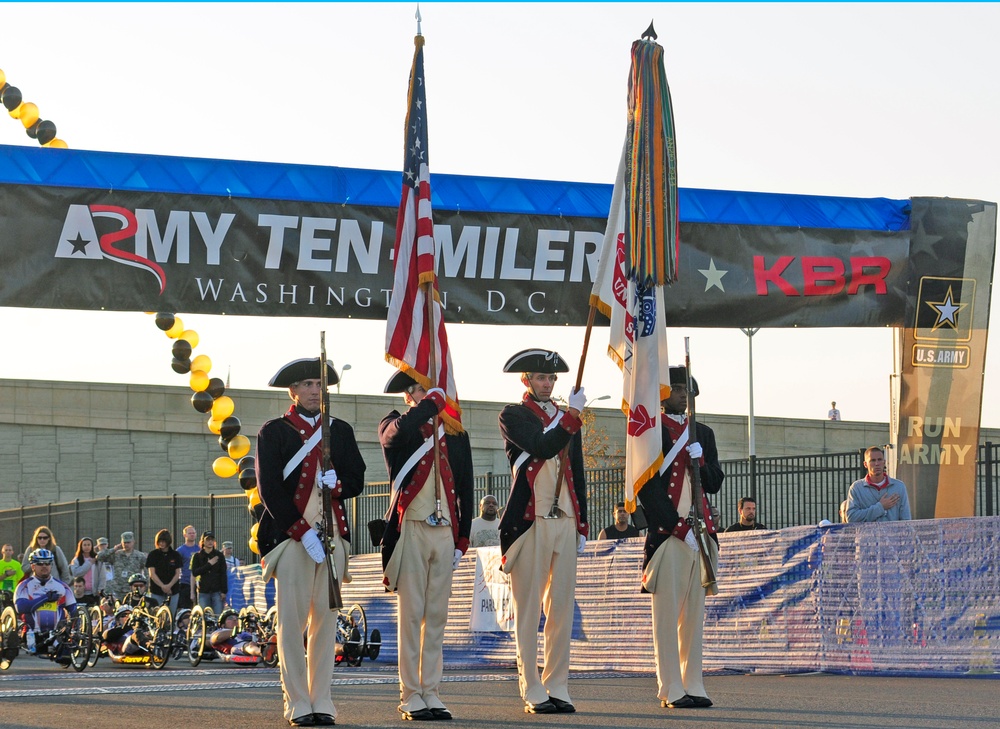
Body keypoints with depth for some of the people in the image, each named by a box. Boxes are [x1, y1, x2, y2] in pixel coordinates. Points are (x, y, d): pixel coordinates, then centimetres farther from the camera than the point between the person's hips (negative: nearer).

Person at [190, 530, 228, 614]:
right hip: (203, 592, 1)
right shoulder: (197, 556, 8)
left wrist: (224, 591, -3)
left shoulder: (219, 555, 7)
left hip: (217, 591, -1)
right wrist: (209, 564, -9)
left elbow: (223, 574, 4)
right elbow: (194, 572, -4)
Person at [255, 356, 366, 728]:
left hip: (333, 534, 4)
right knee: (292, 620, -4)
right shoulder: (274, 432, 3)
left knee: (326, 619, 3)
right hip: (289, 535, -3)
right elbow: (270, 489, -4)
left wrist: (338, 484, -11)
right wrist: (303, 532, -12)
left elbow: (357, 480, 13)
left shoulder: (340, 430, 15)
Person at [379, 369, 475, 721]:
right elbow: (396, 433, -25)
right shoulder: (396, 426, 2)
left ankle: (431, 692, 9)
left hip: (445, 533, 4)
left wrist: (462, 540, 9)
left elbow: (465, 490, 15)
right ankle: (410, 696, -1)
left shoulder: (455, 434, 14)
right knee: (411, 614, -4)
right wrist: (433, 402, -14)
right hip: (412, 530, -4)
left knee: (437, 615, 5)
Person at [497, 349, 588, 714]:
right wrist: (572, 416, -21)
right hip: (530, 522, -5)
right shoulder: (513, 416, 1)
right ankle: (533, 692, -1)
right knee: (529, 610, -3)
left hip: (565, 522, 6)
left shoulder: (566, 418, 19)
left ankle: (558, 688, 9)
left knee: (562, 608, 5)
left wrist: (581, 526, 16)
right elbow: (541, 448, -17)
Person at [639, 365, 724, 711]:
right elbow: (647, 487, -8)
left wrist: (700, 462, -6)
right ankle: (671, 689, -4)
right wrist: (680, 528, -12)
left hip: (701, 532, 6)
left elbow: (715, 484, 16)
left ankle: (693, 685, 10)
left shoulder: (703, 433, 17)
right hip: (666, 533, -6)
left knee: (695, 611, 7)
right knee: (667, 612, -5)